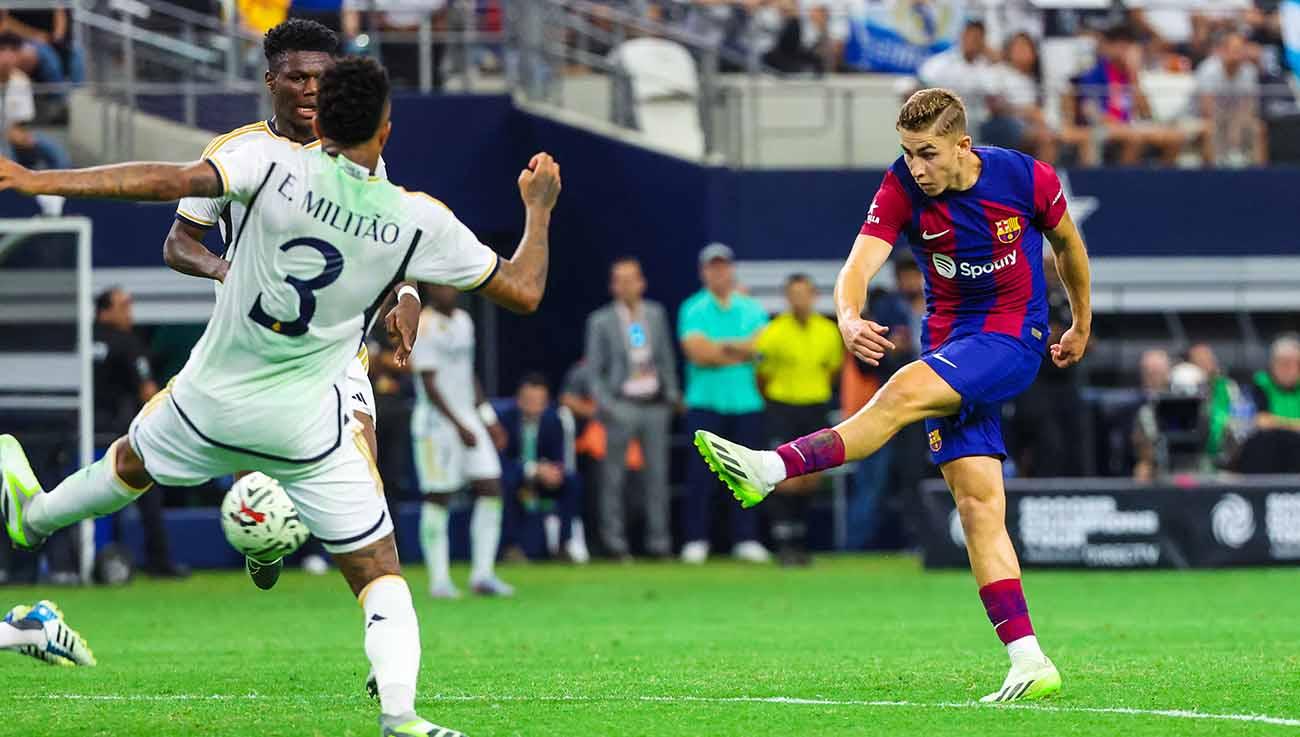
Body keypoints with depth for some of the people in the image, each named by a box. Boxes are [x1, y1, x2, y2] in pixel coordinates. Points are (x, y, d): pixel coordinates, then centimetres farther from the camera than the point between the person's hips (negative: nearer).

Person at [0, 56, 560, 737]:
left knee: (131, 462, 32)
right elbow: (522, 292, -5)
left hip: (211, 400, 2)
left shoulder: (278, 166, -15)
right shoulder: (419, 221, -11)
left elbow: (172, 182, -28)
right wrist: (539, 208, 13)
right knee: (379, 574, 5)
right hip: (307, 428, -1)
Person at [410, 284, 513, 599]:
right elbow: (429, 384, -16)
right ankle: (439, 580, 3)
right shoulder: (423, 327, -12)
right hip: (436, 422, -7)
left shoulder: (463, 321, 13)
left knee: (491, 490, 0)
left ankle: (482, 574, 4)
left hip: (467, 416, 7)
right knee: (437, 499, -3)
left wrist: (488, 418, 18)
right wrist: (459, 426, -19)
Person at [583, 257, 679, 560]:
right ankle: (613, 537, 1)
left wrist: (672, 394, 10)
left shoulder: (656, 314, 11)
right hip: (622, 406, -4)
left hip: (655, 404, 4)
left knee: (658, 473, 5)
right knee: (614, 475, -5)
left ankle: (659, 539, 10)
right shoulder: (601, 321, 0)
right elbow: (593, 370, 0)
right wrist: (604, 404, -10)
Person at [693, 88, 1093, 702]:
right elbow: (860, 264, -21)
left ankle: (770, 468, -40)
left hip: (1013, 338, -4)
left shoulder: (1027, 178, -9)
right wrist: (849, 319, -43)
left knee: (906, 392, -30)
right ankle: (1029, 662, -6)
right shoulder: (902, 188, -7)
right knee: (977, 504, -6)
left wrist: (1081, 325, 23)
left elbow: (1068, 244, 12)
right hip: (949, 344, 4)